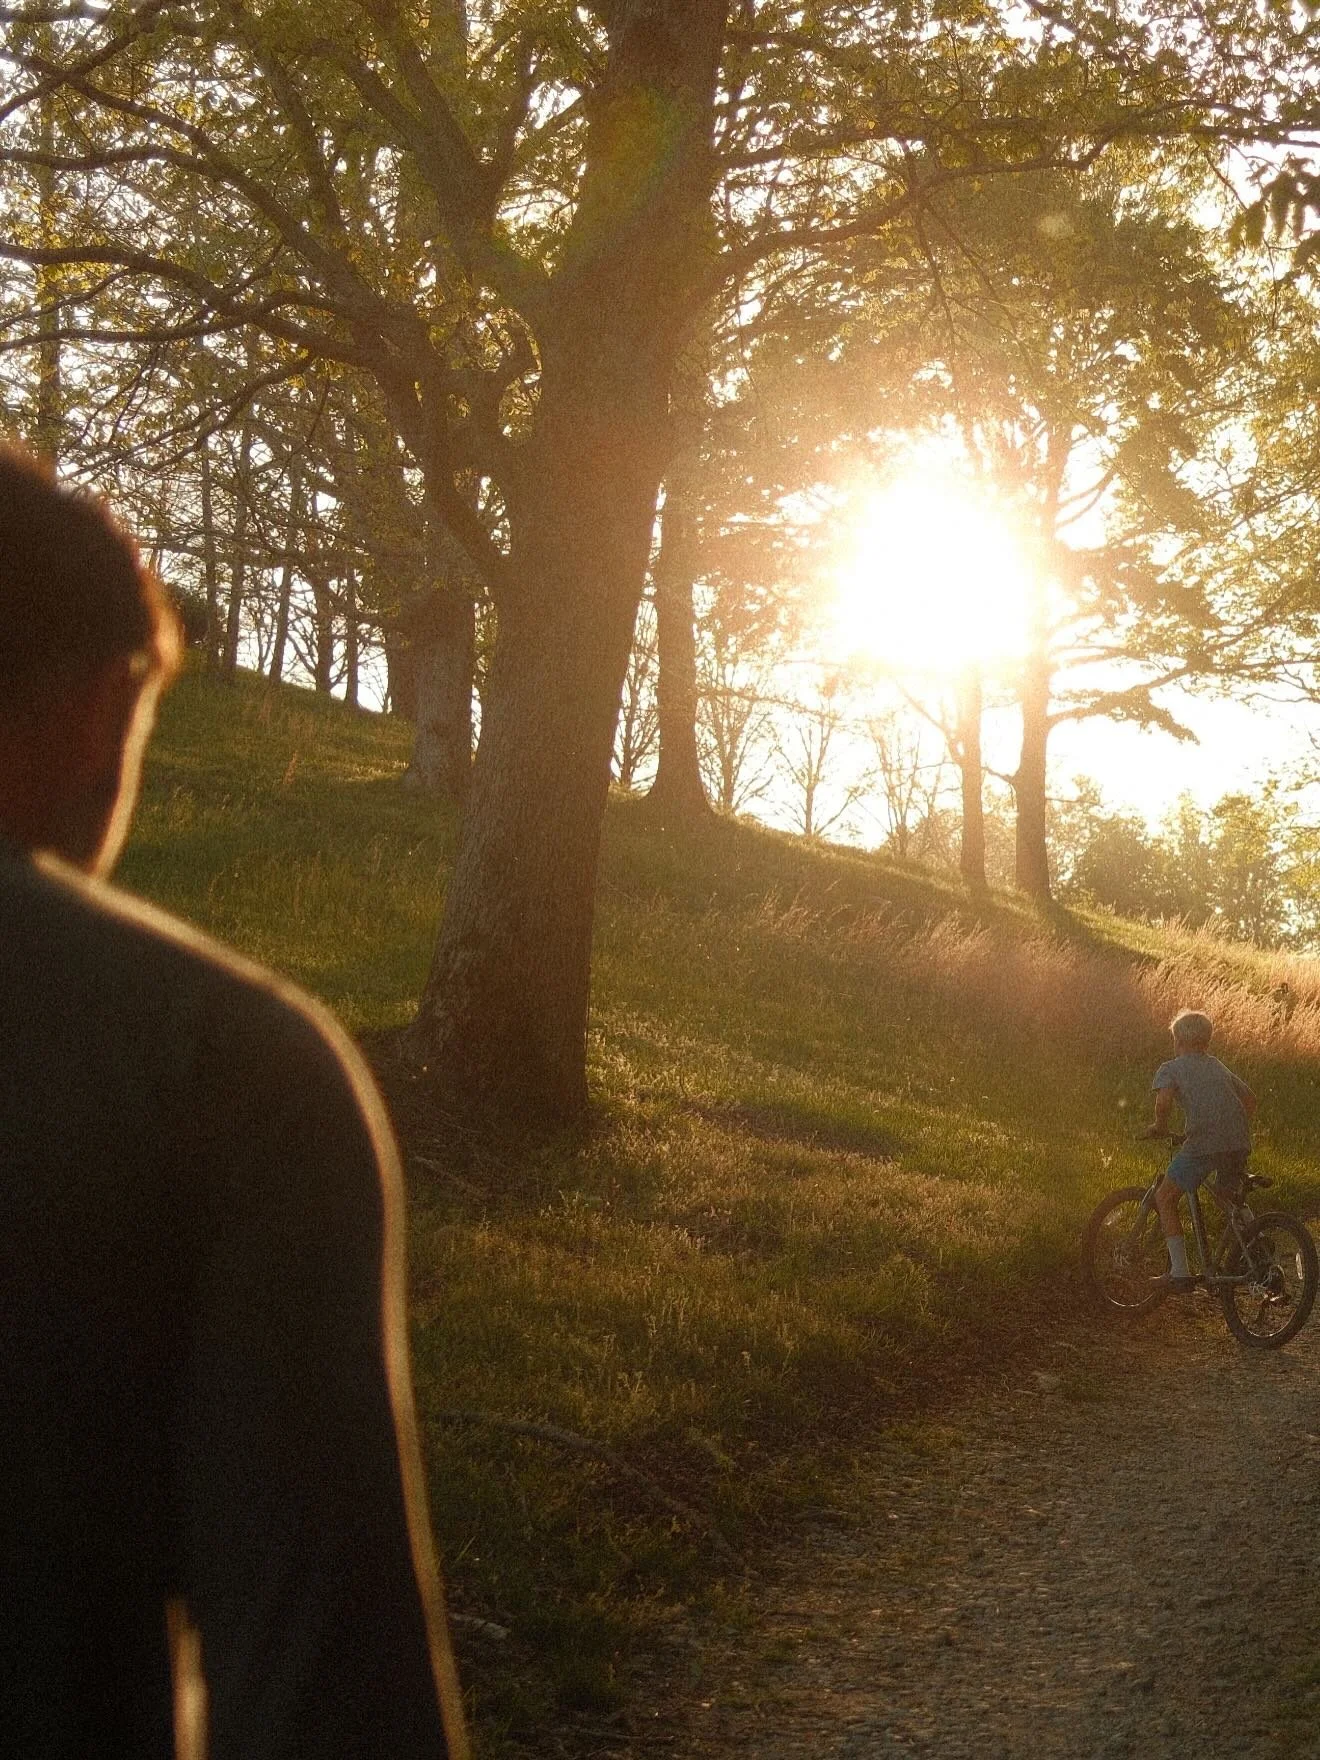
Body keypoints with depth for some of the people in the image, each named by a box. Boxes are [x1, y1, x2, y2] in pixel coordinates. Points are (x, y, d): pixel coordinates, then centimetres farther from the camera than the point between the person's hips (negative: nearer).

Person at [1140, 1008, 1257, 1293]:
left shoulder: (1170, 1069, 9)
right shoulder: (1218, 1067, 27)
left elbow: (1164, 1101, -10)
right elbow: (1250, 1098, 27)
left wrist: (1159, 1127, 6)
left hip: (1203, 1142, -6)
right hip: (1239, 1143, 6)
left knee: (1165, 1197, 8)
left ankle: (1180, 1271, 1)